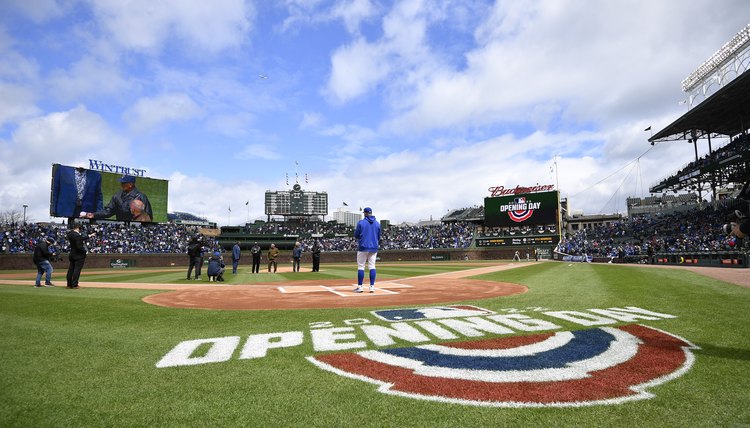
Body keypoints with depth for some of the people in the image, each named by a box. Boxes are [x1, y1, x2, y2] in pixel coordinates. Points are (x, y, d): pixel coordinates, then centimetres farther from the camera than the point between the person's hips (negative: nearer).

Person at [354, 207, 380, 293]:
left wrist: (358, 238, 20)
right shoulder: (377, 223, 7)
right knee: (372, 266, 6)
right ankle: (372, 287, 4)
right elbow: (378, 237, 12)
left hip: (363, 247, -4)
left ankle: (359, 287, 3)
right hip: (374, 248, 4)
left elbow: (356, 236, -1)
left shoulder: (361, 222, -6)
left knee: (361, 267, 2)